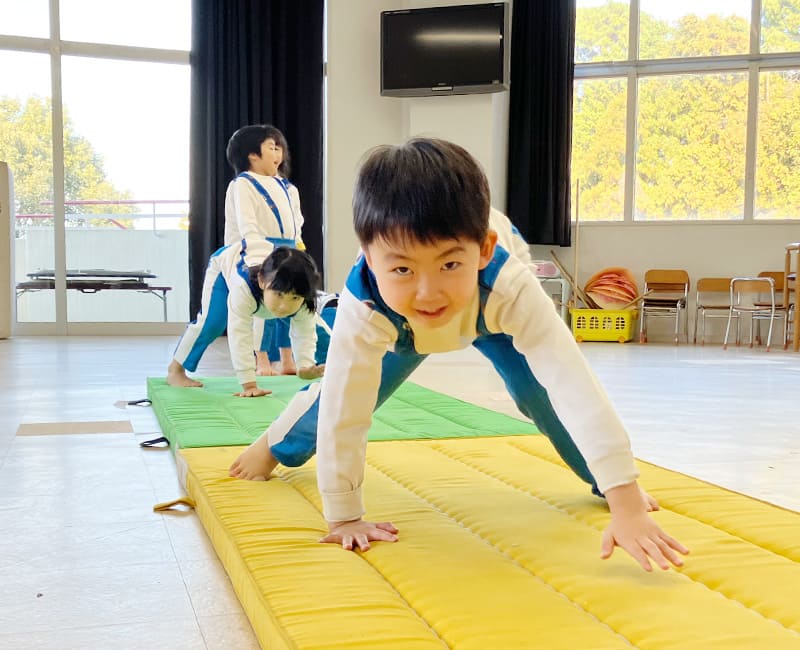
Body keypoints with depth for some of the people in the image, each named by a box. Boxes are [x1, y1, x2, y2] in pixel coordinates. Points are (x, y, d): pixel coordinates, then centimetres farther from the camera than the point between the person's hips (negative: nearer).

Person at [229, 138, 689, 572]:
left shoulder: (509, 286, -49)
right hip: (398, 324, 1)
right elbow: (344, 410, -37)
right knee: (349, 391, 3)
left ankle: (604, 480, 5)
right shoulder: (363, 308, -45)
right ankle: (278, 445, 34)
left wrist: (627, 503, -58)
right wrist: (344, 517, -30)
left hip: (491, 312, 0)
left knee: (537, 390, -18)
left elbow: (574, 387, -54)